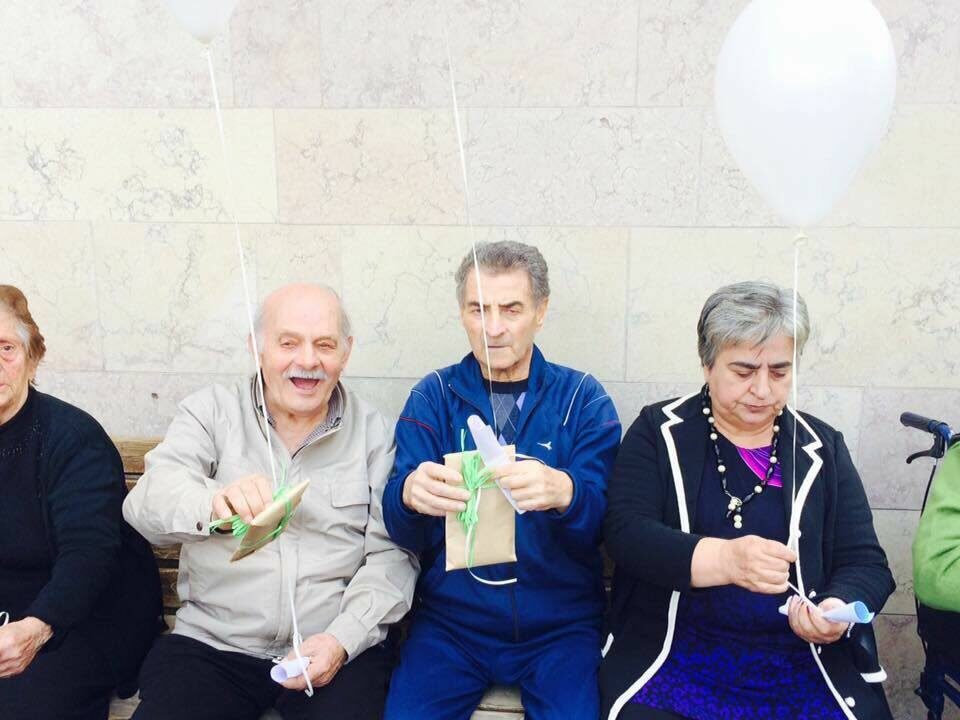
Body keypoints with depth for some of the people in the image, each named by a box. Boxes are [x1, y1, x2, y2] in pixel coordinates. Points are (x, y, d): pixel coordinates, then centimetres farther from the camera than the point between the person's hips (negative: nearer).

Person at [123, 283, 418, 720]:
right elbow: (148, 502, -12)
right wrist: (212, 505, -34)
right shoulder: (210, 412, 3)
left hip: (340, 648, 0)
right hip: (211, 645, 1)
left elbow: (391, 555, 1)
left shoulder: (375, 434, 3)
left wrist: (342, 639, -14)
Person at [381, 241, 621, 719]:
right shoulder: (432, 396, 2)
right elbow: (401, 531, -5)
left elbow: (602, 523, -10)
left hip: (559, 623, 0)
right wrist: (410, 495, -30)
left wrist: (563, 493, -33)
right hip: (451, 615, 1)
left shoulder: (583, 398, 0)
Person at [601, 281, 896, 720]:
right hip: (672, 650, -2)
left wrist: (841, 608, -17)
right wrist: (724, 559, -27)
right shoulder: (659, 432, 3)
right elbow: (625, 531, -10)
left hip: (800, 659, 3)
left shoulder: (823, 448, 10)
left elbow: (865, 561, 7)